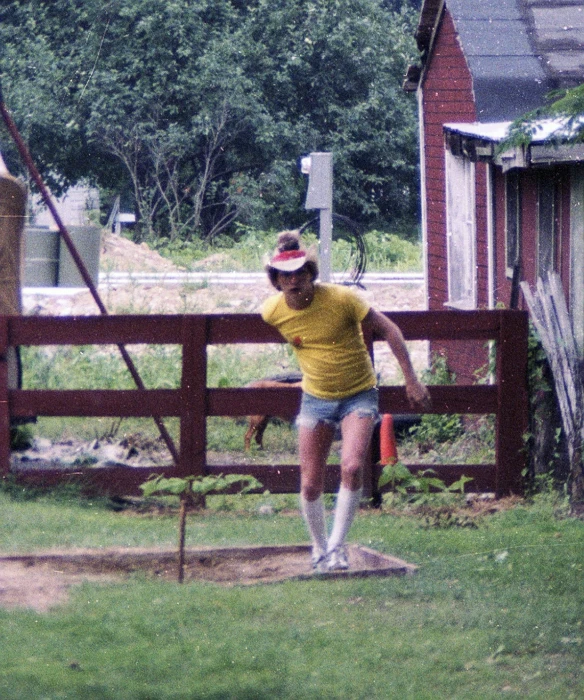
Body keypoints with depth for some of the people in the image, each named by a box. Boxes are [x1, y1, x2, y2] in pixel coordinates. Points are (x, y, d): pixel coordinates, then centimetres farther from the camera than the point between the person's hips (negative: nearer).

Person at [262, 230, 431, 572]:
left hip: (358, 394, -3)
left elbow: (388, 329, -11)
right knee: (310, 484, 0)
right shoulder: (273, 311, -13)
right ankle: (320, 550, 23)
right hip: (316, 398, 3)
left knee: (352, 467, -24)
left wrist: (411, 380, -11)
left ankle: (337, 545, -10)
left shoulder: (342, 299, -23)